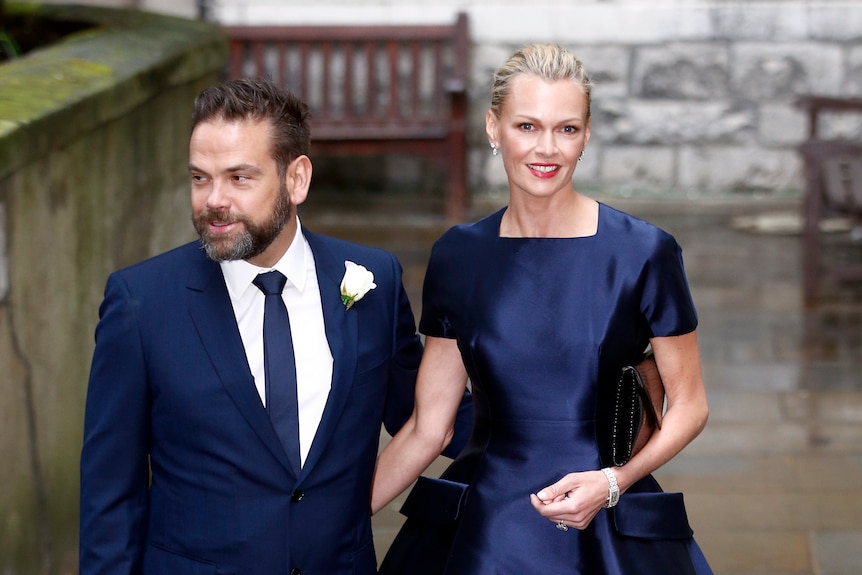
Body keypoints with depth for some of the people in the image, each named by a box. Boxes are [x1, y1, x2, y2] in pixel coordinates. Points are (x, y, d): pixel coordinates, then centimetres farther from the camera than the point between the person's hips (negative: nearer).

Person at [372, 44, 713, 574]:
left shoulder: (643, 253, -8)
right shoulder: (458, 257, 0)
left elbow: (689, 406, -1)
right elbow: (427, 429, 3)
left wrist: (613, 482, -15)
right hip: (483, 530, 2)